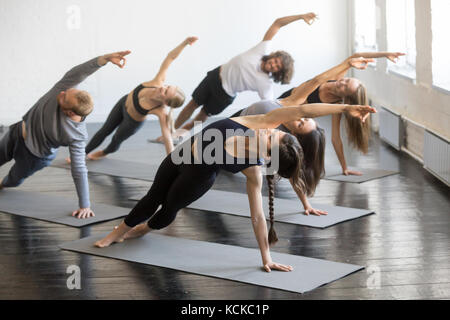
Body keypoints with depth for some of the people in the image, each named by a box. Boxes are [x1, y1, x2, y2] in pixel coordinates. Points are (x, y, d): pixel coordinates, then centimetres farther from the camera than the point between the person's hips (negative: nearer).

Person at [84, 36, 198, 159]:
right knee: (104, 131, 21)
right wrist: (184, 43, -47)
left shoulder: (162, 112, -43)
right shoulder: (159, 81, -36)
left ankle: (105, 152, 61)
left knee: (116, 140, 25)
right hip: (124, 102, 3)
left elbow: (167, 136, -39)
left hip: (132, 121, -3)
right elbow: (170, 57, -33)